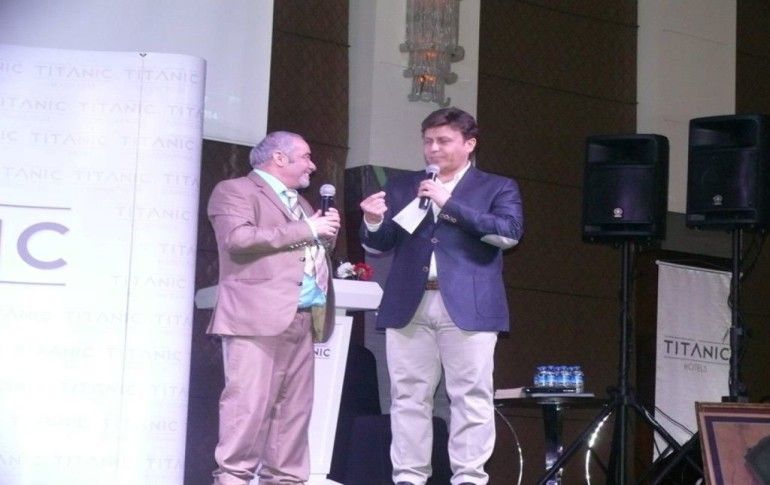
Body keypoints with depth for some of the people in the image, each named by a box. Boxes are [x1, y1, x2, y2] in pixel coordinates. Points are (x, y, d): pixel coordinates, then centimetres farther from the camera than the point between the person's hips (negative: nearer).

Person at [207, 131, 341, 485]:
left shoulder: (299, 202, 28)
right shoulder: (235, 191, 2)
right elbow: (238, 239, -15)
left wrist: (326, 234, 12)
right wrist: (305, 230, -11)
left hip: (302, 320, 8)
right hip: (259, 316, -8)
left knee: (294, 409, 4)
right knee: (250, 404, -13)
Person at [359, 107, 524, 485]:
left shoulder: (497, 188, 9)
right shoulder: (402, 186, 18)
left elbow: (509, 233, -8)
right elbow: (378, 245, 17)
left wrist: (450, 203, -10)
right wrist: (373, 222, -7)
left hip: (468, 307, -3)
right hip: (409, 306, 3)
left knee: (470, 396, -4)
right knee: (409, 396, 2)